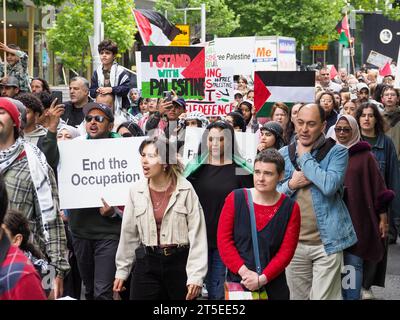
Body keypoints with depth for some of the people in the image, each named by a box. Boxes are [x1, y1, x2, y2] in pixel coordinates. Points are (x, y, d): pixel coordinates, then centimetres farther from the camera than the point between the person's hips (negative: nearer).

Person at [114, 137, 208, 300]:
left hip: (179, 262, -2)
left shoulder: (185, 190, -8)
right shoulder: (136, 191, 2)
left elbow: (197, 234, -9)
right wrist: (121, 270, 12)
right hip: (147, 264, 3)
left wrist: (196, 276, -13)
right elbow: (129, 233, 10)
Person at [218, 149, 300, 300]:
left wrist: (262, 278, -15)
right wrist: (244, 271, -14)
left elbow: (286, 251, -5)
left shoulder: (290, 208, -1)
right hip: (236, 282, 0)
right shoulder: (235, 199, -1)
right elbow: (223, 240, -4)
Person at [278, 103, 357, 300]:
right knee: (297, 296, 14)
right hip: (293, 242, 4)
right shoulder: (283, 154, 7)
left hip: (326, 241, -4)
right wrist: (290, 185, -12)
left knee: (323, 297, -5)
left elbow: (329, 186, -23)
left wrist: (305, 156, -13)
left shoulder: (337, 152, -5)